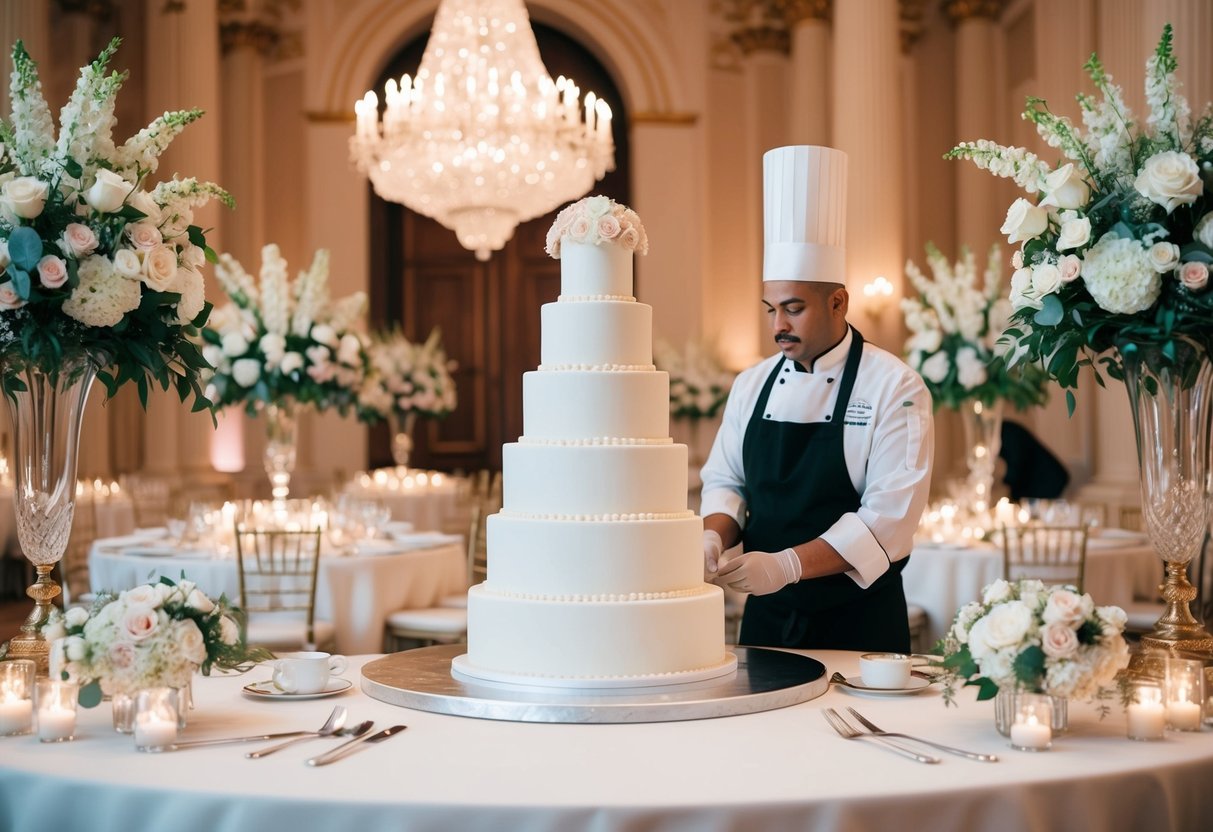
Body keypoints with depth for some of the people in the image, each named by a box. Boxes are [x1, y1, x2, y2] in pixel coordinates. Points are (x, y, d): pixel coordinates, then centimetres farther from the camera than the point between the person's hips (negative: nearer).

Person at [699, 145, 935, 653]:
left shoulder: (895, 388, -12)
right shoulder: (752, 385, 5)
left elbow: (890, 515, -19)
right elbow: (724, 482, 9)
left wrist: (789, 564, -28)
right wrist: (713, 536, -13)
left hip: (859, 624, -4)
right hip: (767, 617, 5)